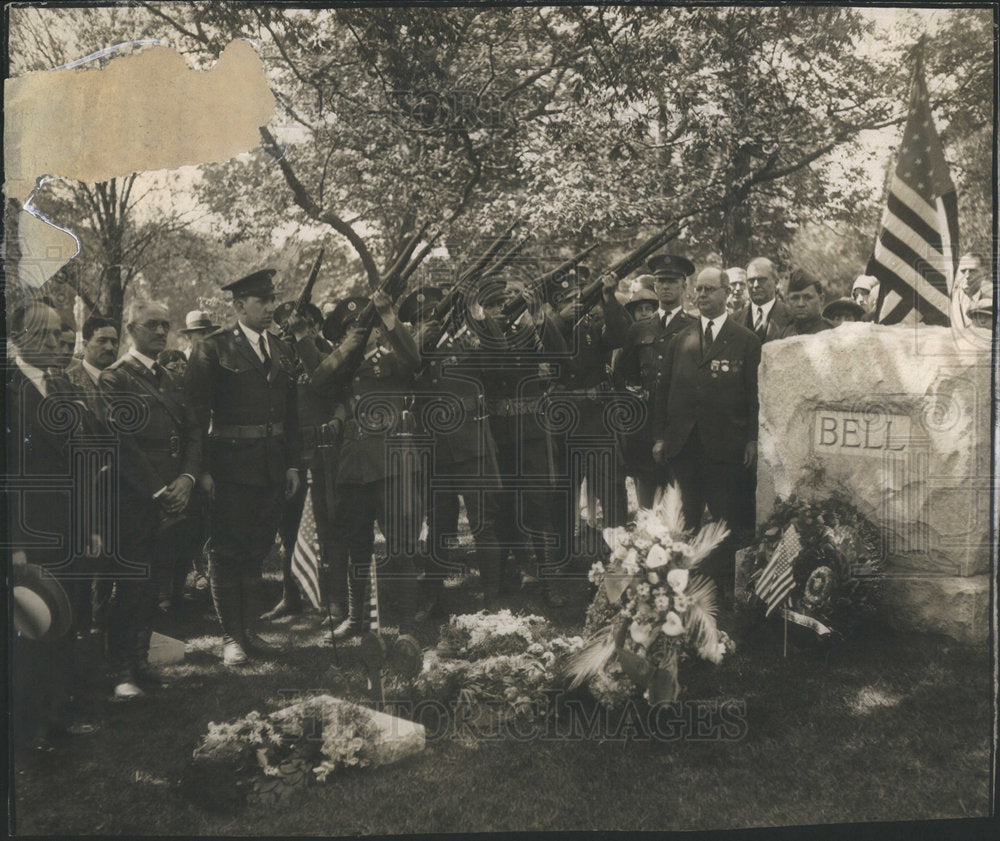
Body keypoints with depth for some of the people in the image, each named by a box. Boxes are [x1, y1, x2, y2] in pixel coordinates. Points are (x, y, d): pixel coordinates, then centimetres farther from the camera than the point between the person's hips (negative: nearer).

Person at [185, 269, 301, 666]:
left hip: (273, 466, 5)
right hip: (231, 465, -5)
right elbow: (197, 411, -7)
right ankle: (231, 636, 11)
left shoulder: (282, 350, 13)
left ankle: (249, 628, 22)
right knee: (228, 552, 2)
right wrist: (202, 468, -13)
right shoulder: (213, 348, -3)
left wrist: (293, 464, 11)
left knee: (257, 550, 11)